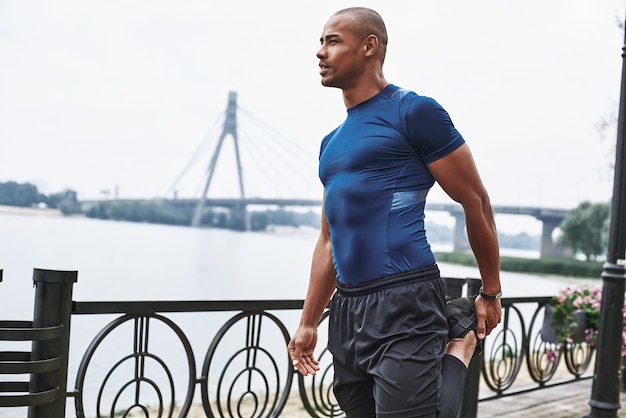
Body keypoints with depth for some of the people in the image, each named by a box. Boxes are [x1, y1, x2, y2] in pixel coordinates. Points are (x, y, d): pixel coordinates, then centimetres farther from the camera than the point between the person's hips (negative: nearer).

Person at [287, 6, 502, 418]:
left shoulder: (413, 112, -4)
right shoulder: (332, 142, 19)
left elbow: (476, 202, -1)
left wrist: (491, 293, 5)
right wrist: (309, 322, 18)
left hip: (405, 305, -7)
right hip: (347, 310, 7)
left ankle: (460, 344, 12)